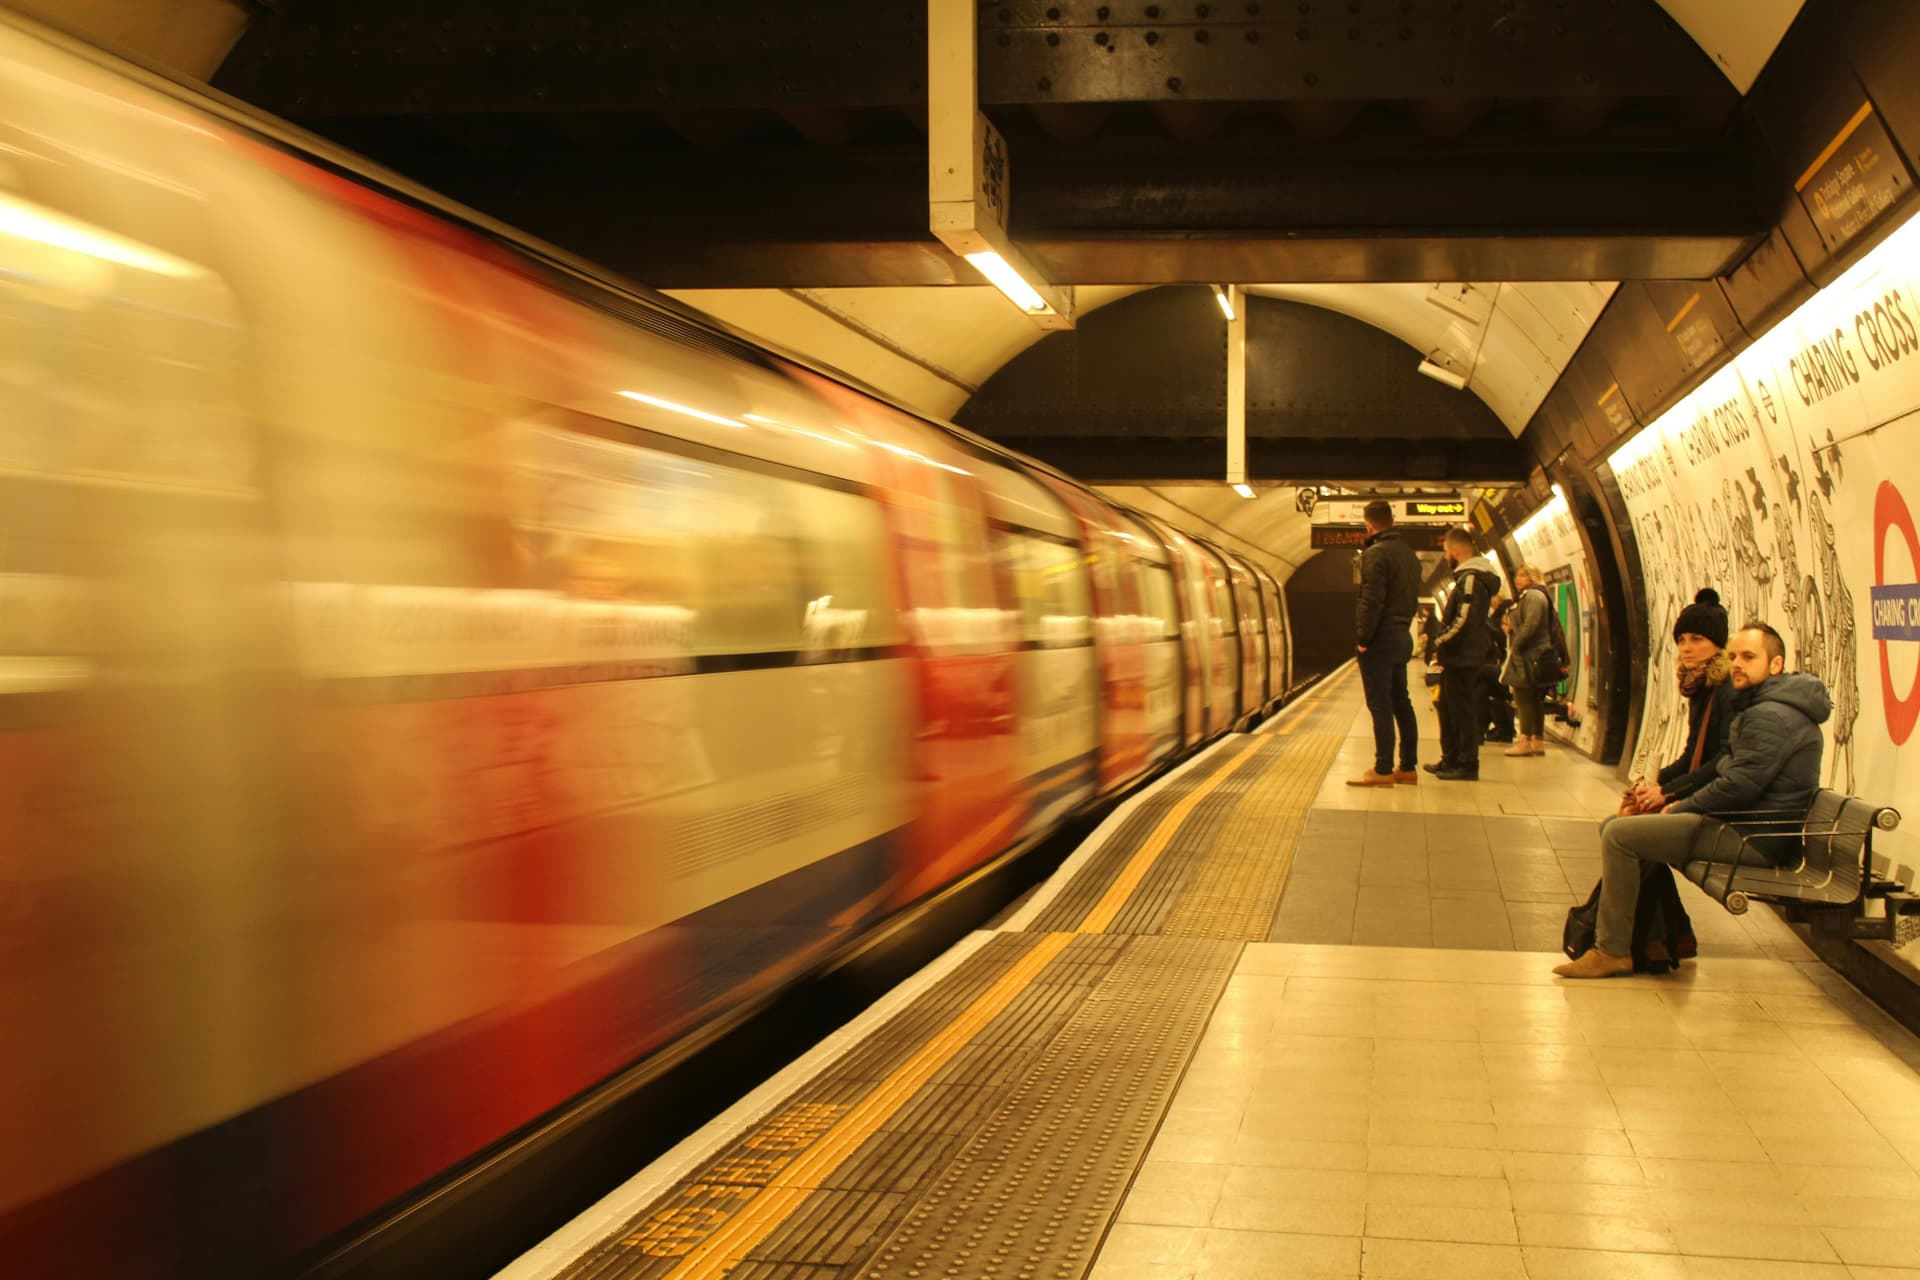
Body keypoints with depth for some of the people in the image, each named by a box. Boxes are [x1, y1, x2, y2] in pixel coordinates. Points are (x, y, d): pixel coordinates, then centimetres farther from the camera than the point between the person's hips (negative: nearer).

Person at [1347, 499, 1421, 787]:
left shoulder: (1375, 554, -13)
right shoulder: (1409, 553, 15)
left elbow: (1372, 600, -19)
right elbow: (1412, 598, 16)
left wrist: (1363, 637, -14)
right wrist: (1403, 626, 14)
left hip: (1381, 637, -9)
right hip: (1403, 635, 9)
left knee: (1380, 705, -6)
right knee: (1400, 702, 13)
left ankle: (1383, 771, -6)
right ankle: (1407, 767, 16)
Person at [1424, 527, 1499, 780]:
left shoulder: (1471, 579, -17)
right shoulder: (1467, 576, 16)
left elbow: (1463, 621, -25)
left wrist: (1440, 642, -13)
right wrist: (1442, 645, 11)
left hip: (1462, 657, -10)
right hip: (1458, 657, 10)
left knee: (1462, 711, -5)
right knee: (1449, 710, 17)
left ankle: (1468, 765, 0)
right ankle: (1451, 760, 26)